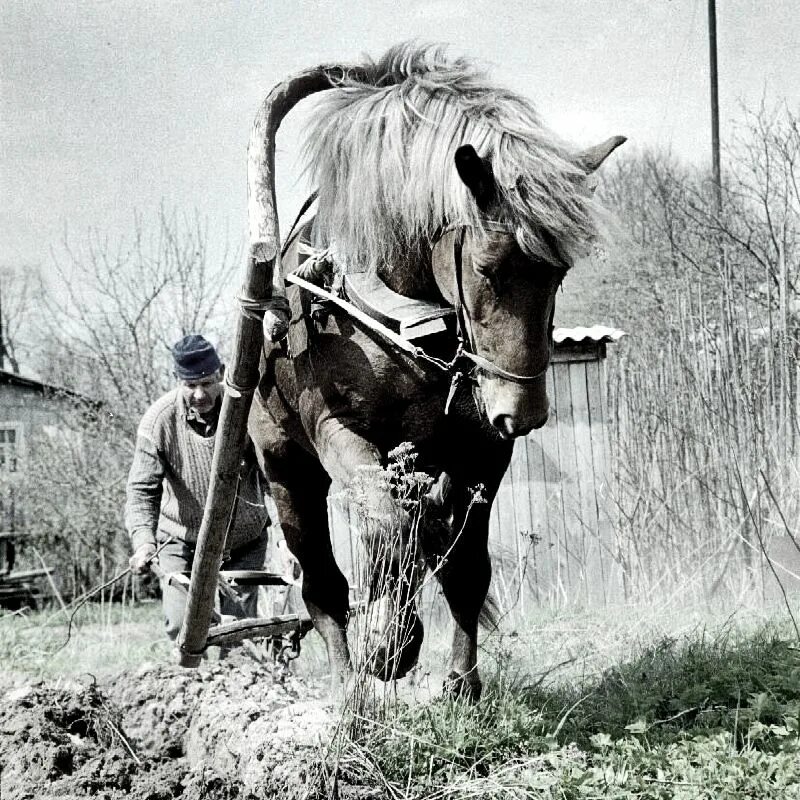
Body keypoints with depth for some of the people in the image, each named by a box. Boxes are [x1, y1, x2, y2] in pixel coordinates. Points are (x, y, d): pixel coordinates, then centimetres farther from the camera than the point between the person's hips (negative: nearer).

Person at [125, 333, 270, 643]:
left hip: (244, 542, 0)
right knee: (181, 626, -8)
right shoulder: (159, 419, -20)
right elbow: (141, 489, -18)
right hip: (183, 541, 0)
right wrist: (143, 539, -34)